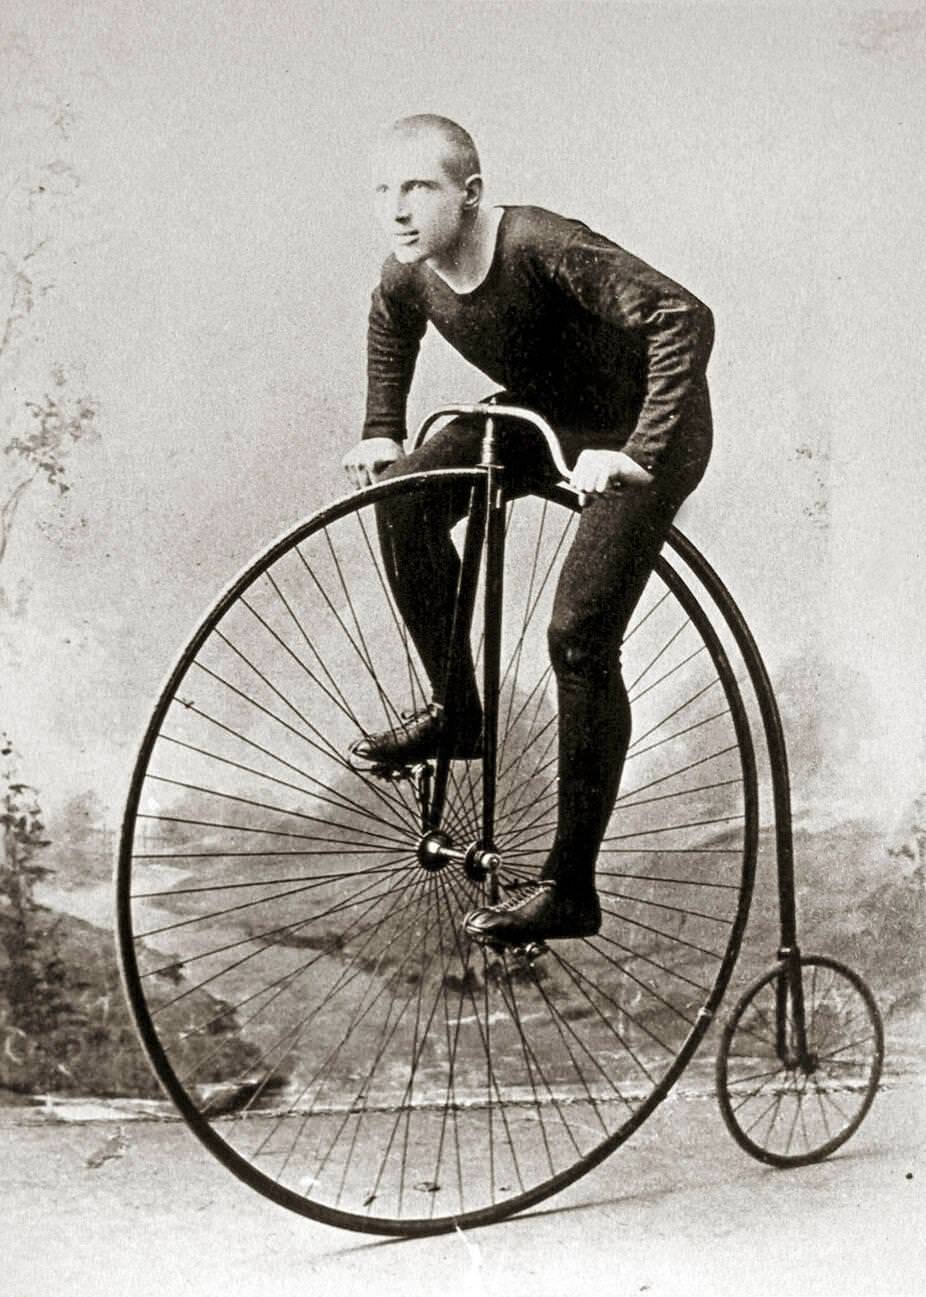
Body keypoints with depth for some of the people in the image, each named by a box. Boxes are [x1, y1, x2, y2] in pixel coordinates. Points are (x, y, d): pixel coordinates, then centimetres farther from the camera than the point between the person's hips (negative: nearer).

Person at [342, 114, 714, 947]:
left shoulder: (543, 248, -33)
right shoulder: (410, 274, -11)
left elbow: (685, 318, -40)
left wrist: (635, 455, -43)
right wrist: (382, 434, 10)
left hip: (642, 427, -7)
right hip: (542, 413, 7)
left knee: (579, 637, -16)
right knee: (404, 499, -10)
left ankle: (571, 890, -7)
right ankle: (457, 713, 9)